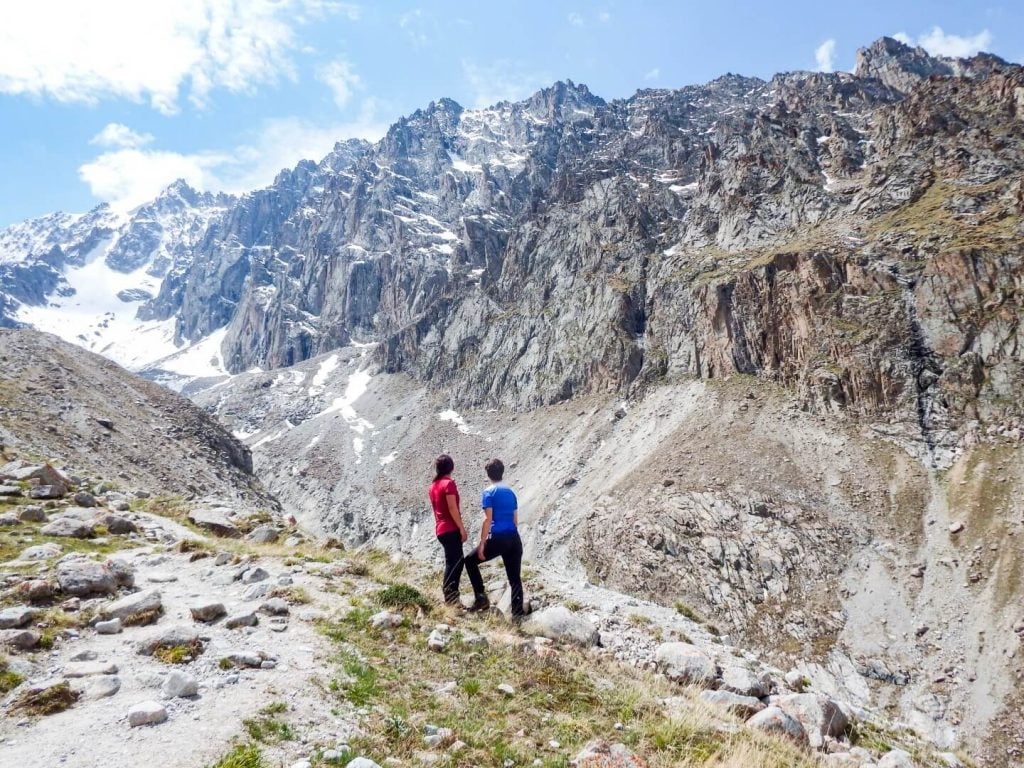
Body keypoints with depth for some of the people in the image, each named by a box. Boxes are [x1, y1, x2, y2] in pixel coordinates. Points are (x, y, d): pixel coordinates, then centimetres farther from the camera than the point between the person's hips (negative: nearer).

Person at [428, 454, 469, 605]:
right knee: (454, 563, -8)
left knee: (454, 562, 13)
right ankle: (451, 599, -9)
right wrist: (462, 528, -14)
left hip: (441, 529, 9)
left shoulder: (434, 485, 13)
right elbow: (452, 508, -17)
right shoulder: (449, 483, -12)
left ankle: (450, 597, 16)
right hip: (451, 529, -9)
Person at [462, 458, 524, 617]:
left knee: (470, 561, 13)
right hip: (515, 539, 6)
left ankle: (481, 597, 7)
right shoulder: (511, 492, 15)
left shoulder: (489, 492, -5)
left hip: (498, 539, -6)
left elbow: (487, 519, -12)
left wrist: (482, 543, -9)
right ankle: (518, 613, 6)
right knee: (515, 577, 9)